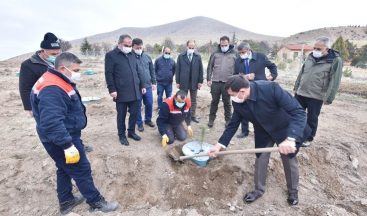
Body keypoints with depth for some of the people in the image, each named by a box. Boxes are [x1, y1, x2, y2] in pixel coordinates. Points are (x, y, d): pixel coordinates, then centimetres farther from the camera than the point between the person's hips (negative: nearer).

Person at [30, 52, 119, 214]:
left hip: (66, 135, 11)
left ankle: (66, 201, 40)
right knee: (82, 170, 2)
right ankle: (96, 202, 20)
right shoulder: (52, 90, -28)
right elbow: (52, 122, -34)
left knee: (65, 169, 22)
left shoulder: (60, 82, 8)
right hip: (61, 140, -11)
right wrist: (68, 145, -32)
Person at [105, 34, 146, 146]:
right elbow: (108, 74, -8)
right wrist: (112, 89, -13)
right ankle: (122, 135, 24)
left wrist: (142, 85, 12)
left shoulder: (132, 55, 15)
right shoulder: (111, 55, -3)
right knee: (121, 115, 8)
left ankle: (131, 132, 31)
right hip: (121, 93, -5)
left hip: (135, 92, 5)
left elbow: (138, 71, 17)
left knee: (134, 113, 11)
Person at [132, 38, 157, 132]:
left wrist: (154, 82, 8)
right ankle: (139, 123, 24)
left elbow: (152, 70, 11)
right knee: (138, 106, 7)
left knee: (149, 104, 11)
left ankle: (148, 120, 32)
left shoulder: (147, 57, 6)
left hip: (148, 86, 4)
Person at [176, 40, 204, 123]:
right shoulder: (181, 56, -2)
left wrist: (200, 81, -2)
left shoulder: (198, 56, 2)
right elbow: (178, 69, -2)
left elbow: (200, 70, 3)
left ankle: (193, 115, 23)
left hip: (194, 82, 2)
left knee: (193, 100, 11)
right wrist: (178, 82, -5)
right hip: (183, 82, -1)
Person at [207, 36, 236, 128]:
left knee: (227, 102, 9)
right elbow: (210, 67, 7)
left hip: (228, 83, -1)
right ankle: (211, 119, 21)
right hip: (215, 82, 1)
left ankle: (228, 120, 22)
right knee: (214, 101, 9)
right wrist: (209, 79, 0)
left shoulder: (234, 55, 3)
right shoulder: (215, 54, 6)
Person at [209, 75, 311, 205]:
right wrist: (219, 144, -15)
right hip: (263, 132, 4)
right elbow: (233, 124, -9)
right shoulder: (238, 102, -20)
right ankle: (259, 189, 32)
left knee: (289, 160, 13)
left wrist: (290, 138, -51)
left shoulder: (271, 88, -38)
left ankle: (293, 190, 41)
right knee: (260, 159, 7)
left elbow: (298, 111, -37)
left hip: (286, 129, -3)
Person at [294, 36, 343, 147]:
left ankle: (308, 138, 24)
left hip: (316, 97, -4)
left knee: (312, 119, 7)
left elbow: (334, 82, -11)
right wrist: (296, 87, 14)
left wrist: (328, 98, -13)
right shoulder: (310, 56, 6)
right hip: (300, 93, 5)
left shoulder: (336, 60, -9)